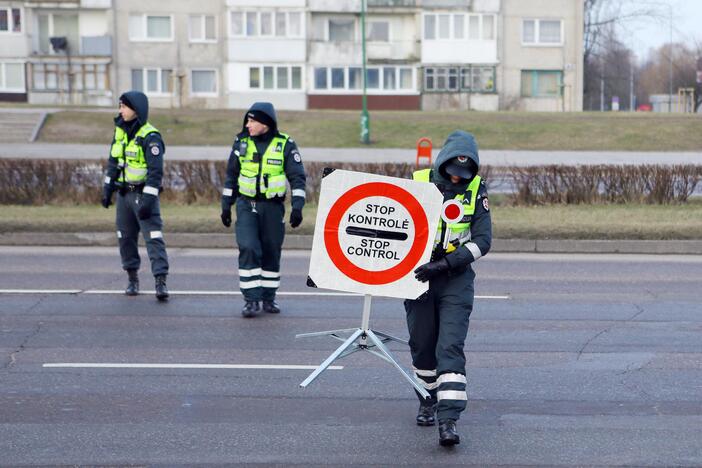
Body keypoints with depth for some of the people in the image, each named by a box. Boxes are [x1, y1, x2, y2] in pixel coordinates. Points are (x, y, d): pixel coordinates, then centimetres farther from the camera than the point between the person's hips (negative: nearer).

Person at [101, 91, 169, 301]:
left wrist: (147, 200, -24)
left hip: (144, 194, -7)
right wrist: (107, 189, 15)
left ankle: (161, 281, -14)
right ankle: (132, 278, 22)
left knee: (153, 237, -11)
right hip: (123, 193, 7)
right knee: (126, 236, 10)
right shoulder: (120, 131, 9)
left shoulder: (150, 137, -15)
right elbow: (113, 161, 18)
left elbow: (156, 171, -19)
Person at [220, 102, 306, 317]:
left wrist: (297, 207, -12)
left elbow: (297, 177, -4)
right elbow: (231, 176, 12)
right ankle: (251, 299, -8)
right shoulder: (241, 143, 3)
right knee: (248, 249, -13)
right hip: (246, 205, 1)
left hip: (273, 207, -1)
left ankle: (269, 298, 20)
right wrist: (226, 206, 11)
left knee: (271, 253, 6)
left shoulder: (285, 145, -5)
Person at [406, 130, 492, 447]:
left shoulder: (476, 190, -3)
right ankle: (428, 403, 34)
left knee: (451, 347, -12)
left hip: (456, 279, -2)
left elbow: (483, 240, -9)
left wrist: (446, 263, -19)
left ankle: (448, 420, -17)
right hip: (418, 274, 2)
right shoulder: (418, 183, -3)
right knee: (422, 345, 12)